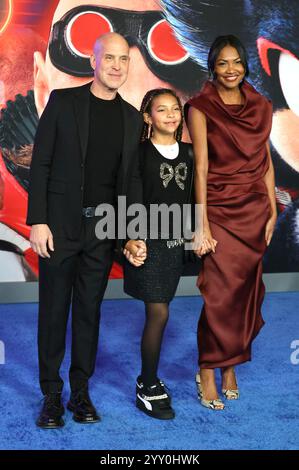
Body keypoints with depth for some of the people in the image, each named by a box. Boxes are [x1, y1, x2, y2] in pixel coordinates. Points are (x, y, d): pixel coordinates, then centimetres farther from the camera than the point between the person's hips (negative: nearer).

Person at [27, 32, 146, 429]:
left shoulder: (132, 118, 8)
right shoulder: (63, 101, -2)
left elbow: (131, 179, 10)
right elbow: (40, 163, -4)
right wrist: (37, 221, -10)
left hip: (102, 227, 3)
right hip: (60, 224, -2)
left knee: (89, 310, 10)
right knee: (54, 310, 6)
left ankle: (80, 390, 22)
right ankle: (52, 394, 18)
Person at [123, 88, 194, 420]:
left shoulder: (188, 154, 9)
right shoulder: (139, 153, -6)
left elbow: (191, 198, 13)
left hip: (175, 242, 5)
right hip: (147, 242, -5)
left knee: (157, 313, 11)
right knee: (158, 314, -8)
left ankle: (148, 379, 25)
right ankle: (148, 389, 6)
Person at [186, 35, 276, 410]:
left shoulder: (261, 107, 9)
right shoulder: (201, 108, -4)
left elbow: (266, 163, 11)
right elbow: (201, 168, -10)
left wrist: (272, 211, 5)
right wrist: (203, 225, -14)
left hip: (254, 211, 4)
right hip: (220, 210, -4)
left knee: (245, 291, 8)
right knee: (220, 293, -5)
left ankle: (229, 367, 23)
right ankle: (208, 373, 11)